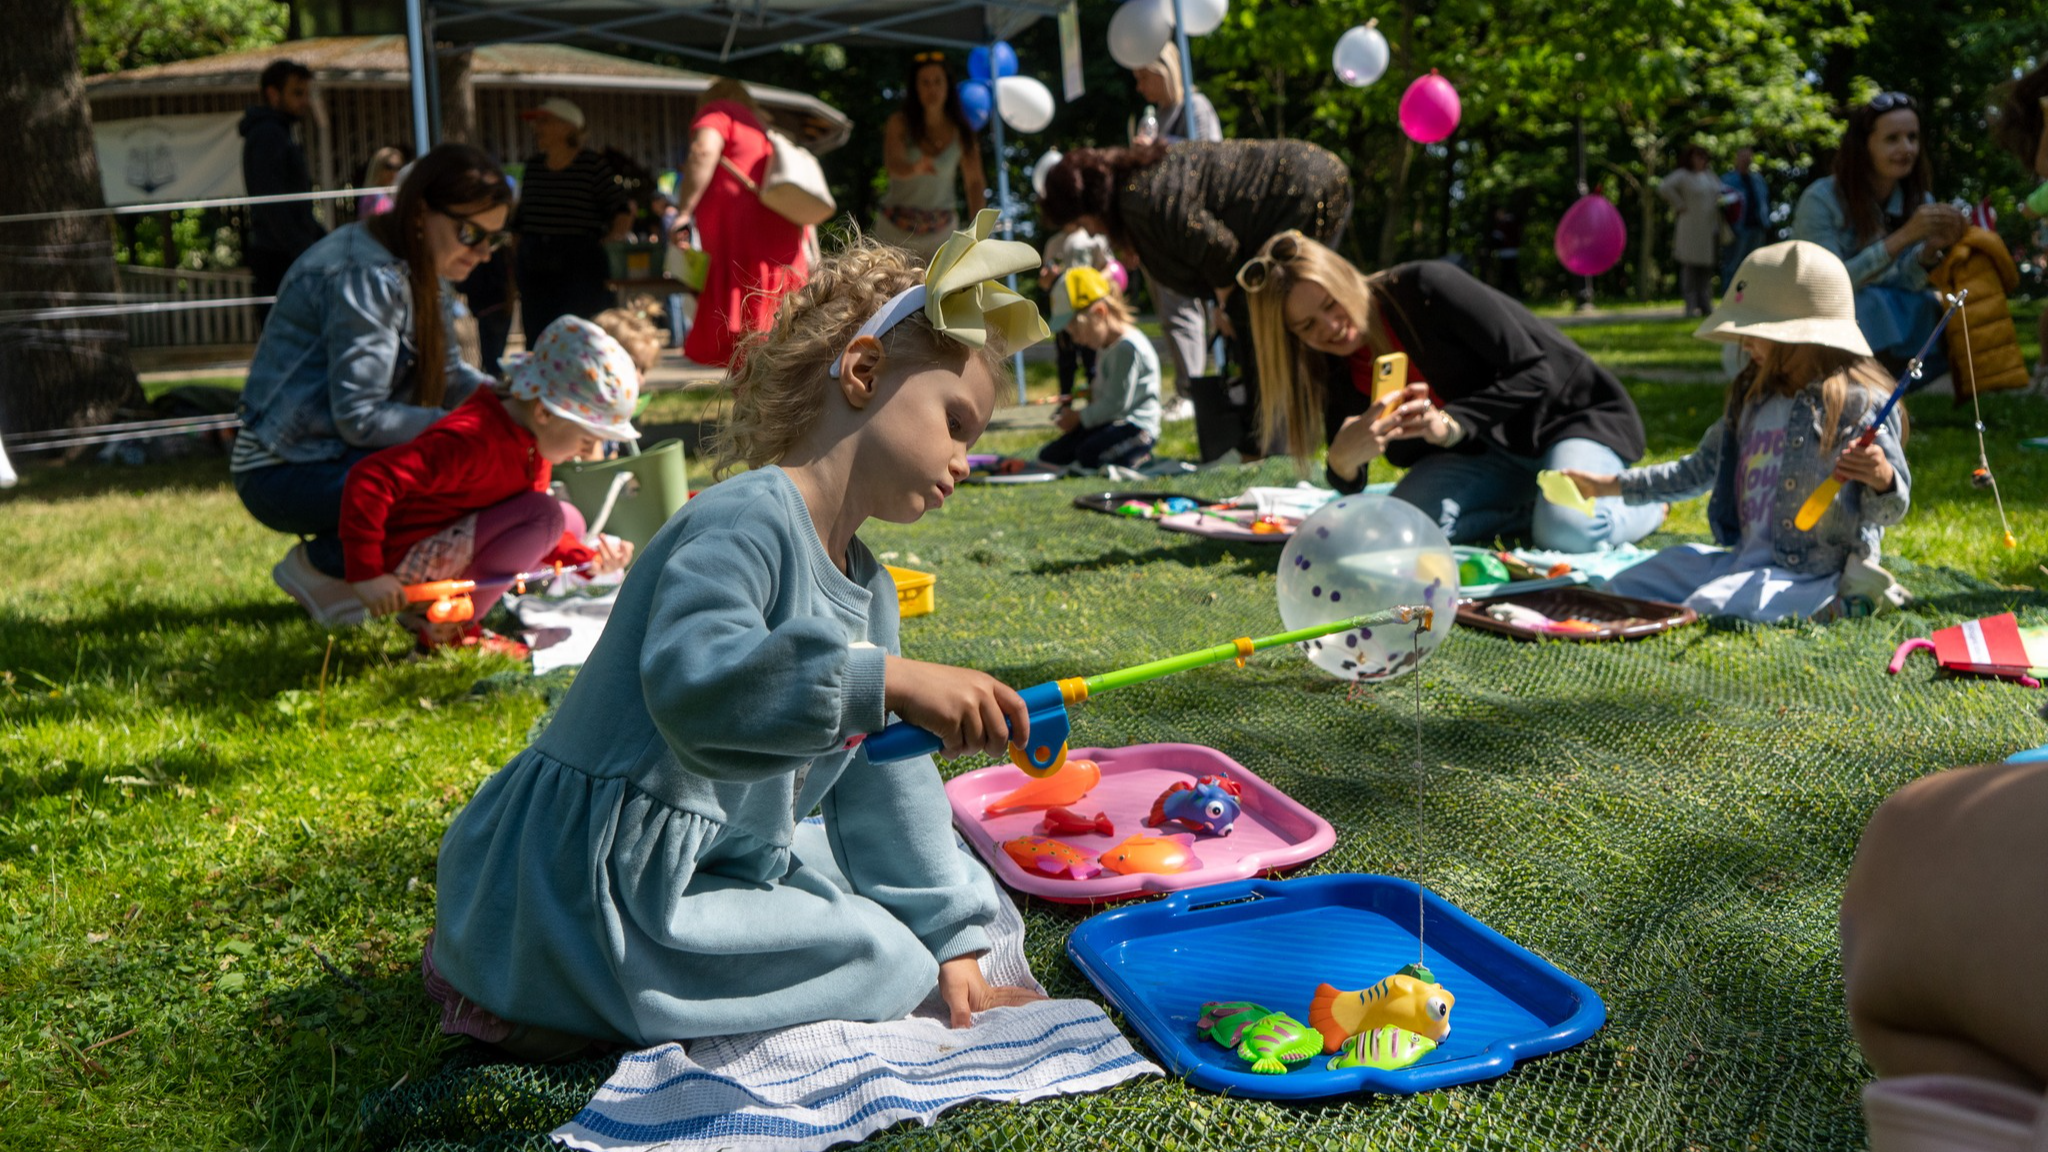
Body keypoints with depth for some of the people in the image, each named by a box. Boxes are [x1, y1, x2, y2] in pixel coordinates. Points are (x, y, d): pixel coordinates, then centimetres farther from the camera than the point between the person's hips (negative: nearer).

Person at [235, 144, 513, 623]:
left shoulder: (416, 272, 8)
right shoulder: (367, 277, -21)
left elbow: (448, 375, 8)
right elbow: (359, 417, -25)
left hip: (335, 454, 10)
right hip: (282, 473, -10)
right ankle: (317, 567, -3)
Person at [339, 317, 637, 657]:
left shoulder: (534, 445, 4)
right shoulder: (471, 440, -27)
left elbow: (533, 531, 13)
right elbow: (368, 478, -33)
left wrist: (590, 561, -4)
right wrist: (365, 574, -32)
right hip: (403, 564, -10)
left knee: (569, 522, 15)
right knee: (547, 514, -23)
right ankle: (444, 630, -13)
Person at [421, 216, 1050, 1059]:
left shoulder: (866, 589, 11)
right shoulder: (746, 520, -20)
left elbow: (886, 790, 13)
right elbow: (694, 682, -39)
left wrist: (954, 944, 10)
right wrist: (887, 682, -45)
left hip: (709, 857, 10)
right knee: (876, 965, -11)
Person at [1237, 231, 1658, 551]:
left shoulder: (1425, 288, -23)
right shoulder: (1340, 373, -6)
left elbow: (1533, 372, -23)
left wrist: (1451, 424, -36)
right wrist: (1343, 460, -34)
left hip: (1574, 410, -5)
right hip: (1492, 448, 5)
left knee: (1569, 532, -34)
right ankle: (1539, 507, -5)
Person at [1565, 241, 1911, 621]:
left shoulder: (1861, 405, -13)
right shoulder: (1751, 400, 11)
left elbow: (1887, 512, -10)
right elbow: (1700, 470, 24)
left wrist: (1883, 478, -35)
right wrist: (1609, 485, 21)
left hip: (1811, 575, -9)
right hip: (1742, 559, 9)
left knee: (1705, 613, -30)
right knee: (1621, 589, 8)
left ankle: (1842, 604, -6)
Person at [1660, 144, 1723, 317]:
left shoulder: (1709, 175, 16)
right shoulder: (1682, 175, -6)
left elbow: (1720, 192, 28)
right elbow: (1664, 188, -20)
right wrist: (1680, 206, -16)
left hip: (1710, 227, 7)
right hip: (1691, 227, -7)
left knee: (1707, 267, 8)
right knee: (1690, 266, -5)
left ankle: (1706, 305, 12)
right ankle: (1691, 306, -3)